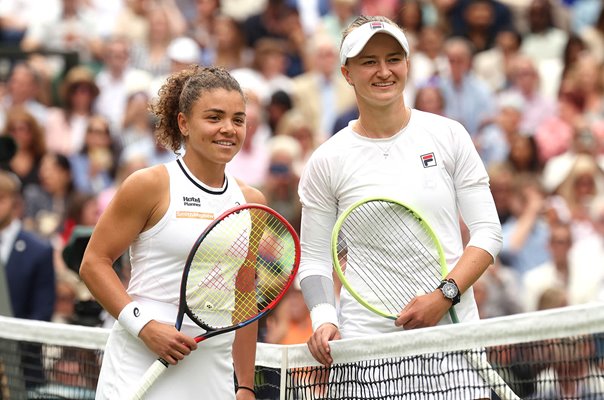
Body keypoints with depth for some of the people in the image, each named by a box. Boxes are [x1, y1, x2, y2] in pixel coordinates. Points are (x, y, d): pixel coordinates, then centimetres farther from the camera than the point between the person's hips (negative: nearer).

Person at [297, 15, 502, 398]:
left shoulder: (448, 135, 4)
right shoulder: (327, 160, 4)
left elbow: (487, 231, 4)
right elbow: (314, 258, 8)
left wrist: (444, 295, -11)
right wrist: (324, 319, -11)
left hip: (451, 329, 0)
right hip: (366, 337, 0)